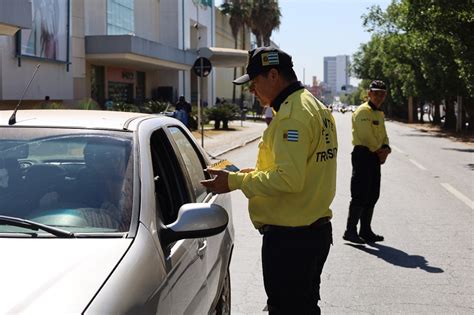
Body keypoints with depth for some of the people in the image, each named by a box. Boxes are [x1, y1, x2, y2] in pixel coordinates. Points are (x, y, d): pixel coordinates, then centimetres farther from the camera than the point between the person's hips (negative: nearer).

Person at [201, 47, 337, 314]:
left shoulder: (292, 114, -20)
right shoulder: (316, 107, 13)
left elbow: (288, 179, -27)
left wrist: (235, 181, -18)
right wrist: (257, 172, 12)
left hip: (289, 238, -10)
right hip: (317, 230, 10)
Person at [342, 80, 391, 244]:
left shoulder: (380, 113, 19)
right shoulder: (363, 111, -11)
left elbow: (383, 135, 19)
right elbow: (367, 136, -19)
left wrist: (386, 149, -2)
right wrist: (379, 152, -9)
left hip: (376, 157, 10)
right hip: (363, 155, -9)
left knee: (372, 197, 11)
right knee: (360, 196, -9)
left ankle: (365, 231, 19)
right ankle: (350, 231, -2)